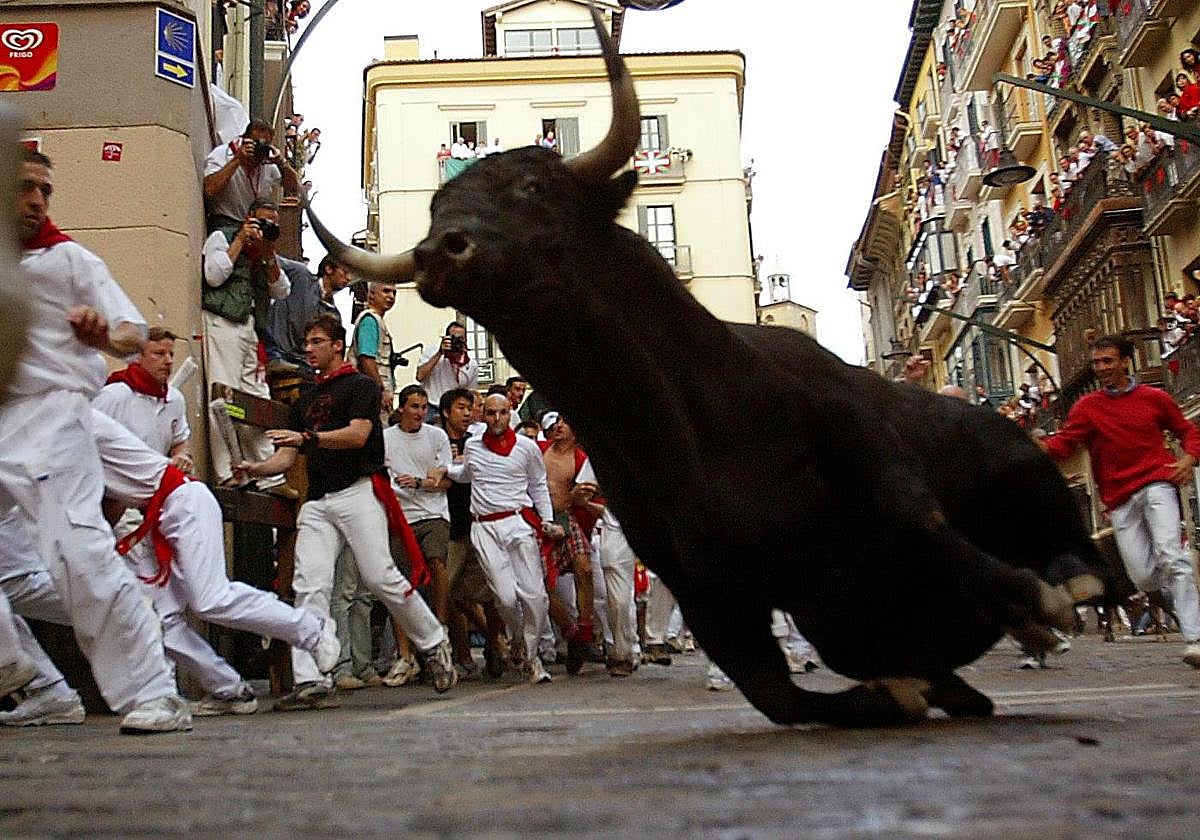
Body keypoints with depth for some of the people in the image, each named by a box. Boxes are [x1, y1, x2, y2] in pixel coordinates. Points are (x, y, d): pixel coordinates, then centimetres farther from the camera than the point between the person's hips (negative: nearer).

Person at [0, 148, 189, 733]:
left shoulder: (66, 258, 2)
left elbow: (134, 333, -4)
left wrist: (105, 335, -26)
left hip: (48, 417, -6)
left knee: (80, 556, -14)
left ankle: (152, 695, -9)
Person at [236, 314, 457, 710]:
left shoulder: (360, 385, 7)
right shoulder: (304, 401, 27)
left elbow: (357, 434, -10)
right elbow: (286, 457, 20)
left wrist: (307, 437, -19)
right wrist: (257, 467, 0)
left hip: (358, 491, -6)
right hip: (317, 501, 6)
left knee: (381, 577, -13)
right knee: (309, 585, -9)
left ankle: (434, 644, 7)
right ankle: (310, 682, -11)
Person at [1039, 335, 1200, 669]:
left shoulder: (1155, 398, 8)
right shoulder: (1087, 406, 7)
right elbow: (1063, 444, -4)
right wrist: (1040, 445, -25)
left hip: (1156, 484, -2)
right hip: (1120, 499, 2)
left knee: (1169, 555, -23)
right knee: (1143, 578, -1)